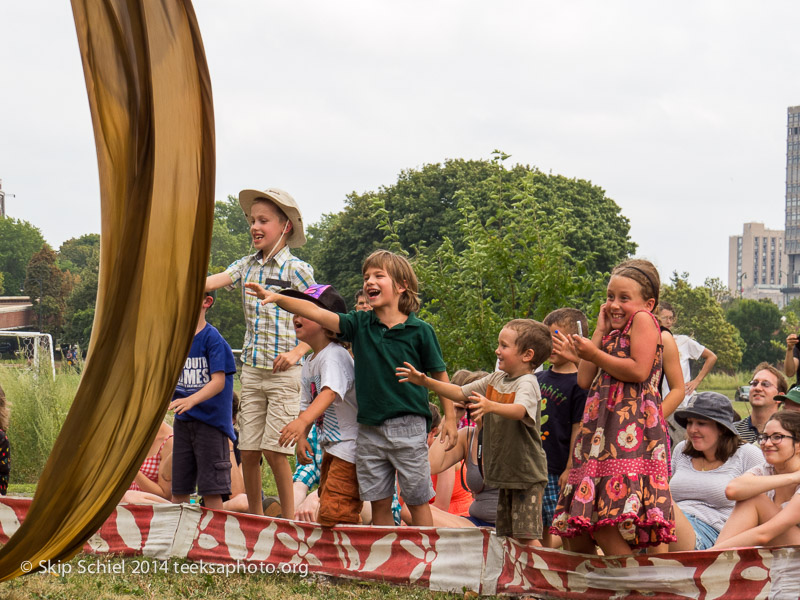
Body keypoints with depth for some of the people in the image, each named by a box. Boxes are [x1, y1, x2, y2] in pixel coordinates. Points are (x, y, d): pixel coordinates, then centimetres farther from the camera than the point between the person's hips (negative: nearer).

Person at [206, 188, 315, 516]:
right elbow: (212, 282, -8)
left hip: (284, 372, -5)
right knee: (248, 451, 5)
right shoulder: (247, 266, 9)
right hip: (252, 369, 5)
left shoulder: (296, 269, -5)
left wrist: (297, 352, -15)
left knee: (274, 449, -7)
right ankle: (255, 518, 18)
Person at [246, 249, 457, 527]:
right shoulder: (360, 324, 4)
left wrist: (449, 419, 0)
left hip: (408, 426, -4)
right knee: (378, 502, 8)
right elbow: (315, 312, -3)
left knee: (417, 501, 1)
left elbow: (440, 375, 2)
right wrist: (276, 297, -14)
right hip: (370, 428, 4)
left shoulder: (420, 331, -5)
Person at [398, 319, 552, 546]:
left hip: (527, 475, -8)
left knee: (526, 535, -14)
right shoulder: (495, 379, 11)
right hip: (504, 472, 8)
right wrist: (425, 381, 6)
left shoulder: (527, 383, -15)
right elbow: (461, 393, 15)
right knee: (506, 534, 11)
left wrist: (491, 406, -54)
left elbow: (519, 410, -35)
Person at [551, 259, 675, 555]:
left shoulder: (643, 320, 1)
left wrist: (595, 354, -6)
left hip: (631, 432, -10)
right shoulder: (613, 335, 27)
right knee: (575, 536, 7)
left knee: (604, 526, -22)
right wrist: (600, 331, 16)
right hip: (601, 431, 10)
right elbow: (584, 380, 16)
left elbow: (639, 371, -14)